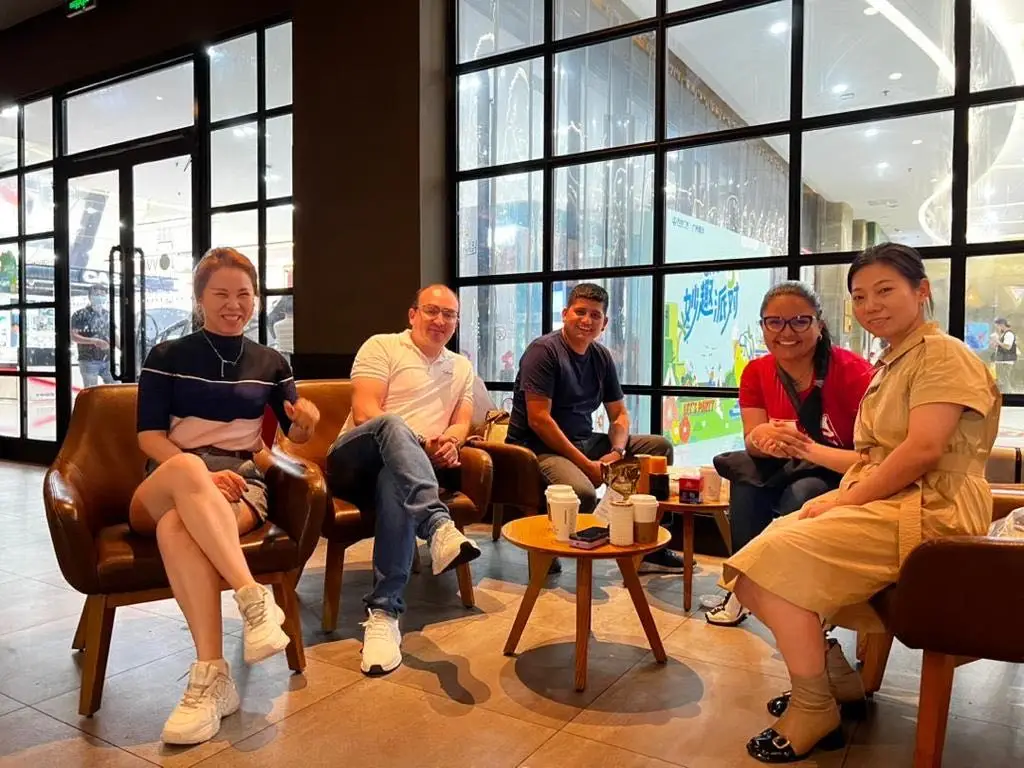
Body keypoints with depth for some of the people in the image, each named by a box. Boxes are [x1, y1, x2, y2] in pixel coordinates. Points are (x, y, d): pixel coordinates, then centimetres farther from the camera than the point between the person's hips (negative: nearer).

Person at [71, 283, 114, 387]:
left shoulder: (108, 314, 12)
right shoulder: (80, 314, -4)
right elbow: (73, 336, -10)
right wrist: (93, 341, -21)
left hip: (108, 360, 5)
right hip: (89, 361, -5)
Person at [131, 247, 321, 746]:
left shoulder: (270, 363, 16)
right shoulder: (167, 357, 9)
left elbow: (293, 434, 18)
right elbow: (149, 435, 1)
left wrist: (306, 422, -9)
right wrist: (198, 474, -18)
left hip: (241, 481, 1)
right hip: (169, 485, 0)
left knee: (176, 528, -36)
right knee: (187, 467, -40)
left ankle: (209, 677, -42)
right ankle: (253, 597, -46)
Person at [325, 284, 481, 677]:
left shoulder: (462, 368, 23)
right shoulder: (382, 346, 6)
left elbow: (462, 423, 12)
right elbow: (364, 412, -7)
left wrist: (448, 442, -14)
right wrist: (420, 445, -19)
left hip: (400, 470, 2)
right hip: (354, 460, -2)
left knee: (394, 485, -39)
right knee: (393, 425, -38)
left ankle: (383, 613, -43)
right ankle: (440, 527, -57)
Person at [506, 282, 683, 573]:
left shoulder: (602, 357, 11)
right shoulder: (544, 350, -12)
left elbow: (619, 414, 14)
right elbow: (538, 420, -19)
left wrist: (617, 452, -8)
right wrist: (586, 465, -20)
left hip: (585, 442, 8)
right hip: (539, 447, -8)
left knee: (660, 446, 3)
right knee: (582, 492, -38)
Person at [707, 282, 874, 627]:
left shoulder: (852, 371, -21)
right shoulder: (756, 372, -5)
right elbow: (752, 443, -12)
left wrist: (807, 448, -39)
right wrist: (763, 438, -36)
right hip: (788, 478, 4)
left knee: (801, 493, -33)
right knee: (745, 474, -25)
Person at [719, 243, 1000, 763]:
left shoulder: (943, 355, -8)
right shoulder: (892, 365, 20)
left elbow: (924, 449, -20)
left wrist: (846, 500, -16)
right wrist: (840, 495, -4)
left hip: (930, 510, -9)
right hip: (886, 501, 9)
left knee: (778, 559, -22)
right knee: (768, 544, 0)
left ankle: (814, 711, -6)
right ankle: (833, 676, 10)